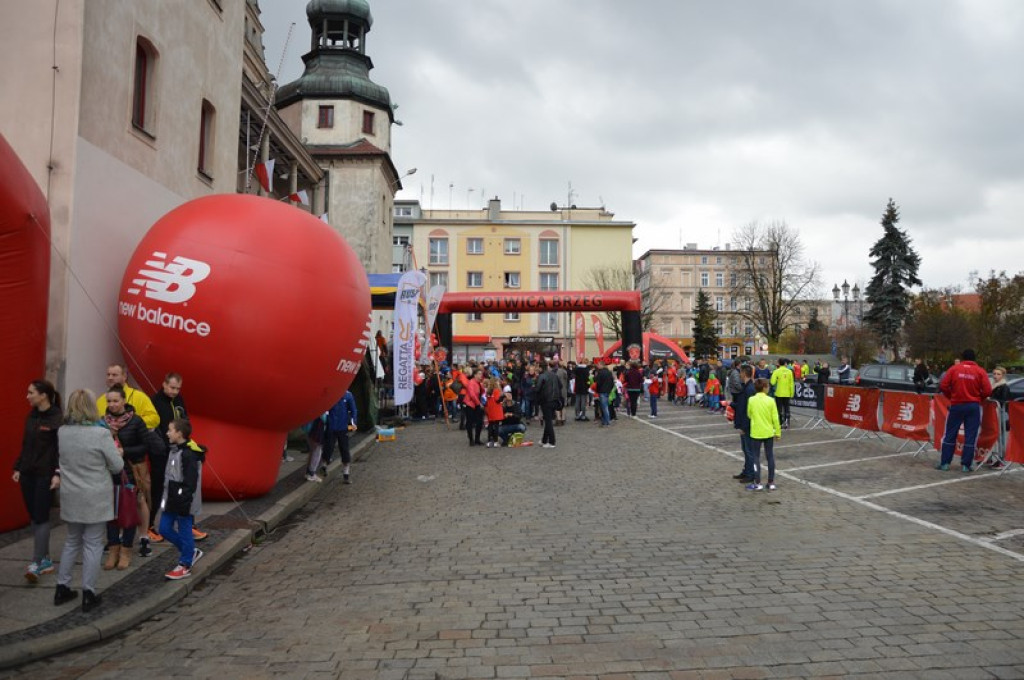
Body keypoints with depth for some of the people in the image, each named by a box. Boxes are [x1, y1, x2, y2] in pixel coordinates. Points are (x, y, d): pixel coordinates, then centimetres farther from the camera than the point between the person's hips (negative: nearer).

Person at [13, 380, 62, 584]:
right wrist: (18, 468, 13)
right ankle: (45, 560, 17)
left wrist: (58, 473, -20)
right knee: (33, 517, 9)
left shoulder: (58, 418, -12)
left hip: (45, 475, -7)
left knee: (41, 517, -5)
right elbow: (25, 446, 16)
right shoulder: (31, 417, 10)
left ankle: (36, 562, -2)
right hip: (27, 474, 7)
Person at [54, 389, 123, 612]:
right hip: (96, 498, -5)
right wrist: (117, 453, 10)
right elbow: (117, 466, -10)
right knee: (92, 544, 3)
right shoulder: (101, 434, -17)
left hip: (71, 497, 5)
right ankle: (88, 594, 8)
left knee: (72, 541, 20)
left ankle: (62, 588, 25)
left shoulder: (61, 432, -1)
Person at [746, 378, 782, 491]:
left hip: (756, 433, -1)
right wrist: (778, 432, 5)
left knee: (756, 457, 6)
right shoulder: (770, 400, -9)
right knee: (770, 457, 11)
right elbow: (775, 418, -5)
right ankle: (771, 483, 15)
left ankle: (757, 483, 4)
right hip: (769, 432, 1)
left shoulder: (751, 400, -8)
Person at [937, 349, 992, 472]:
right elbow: (987, 391, -7)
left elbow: (943, 386, -6)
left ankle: (945, 463, 7)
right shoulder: (980, 371, -1)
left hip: (956, 405, 0)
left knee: (950, 434, 7)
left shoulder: (954, 369, -1)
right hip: (973, 406, 0)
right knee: (970, 436, 5)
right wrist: (978, 399, 10)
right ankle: (966, 465, 5)